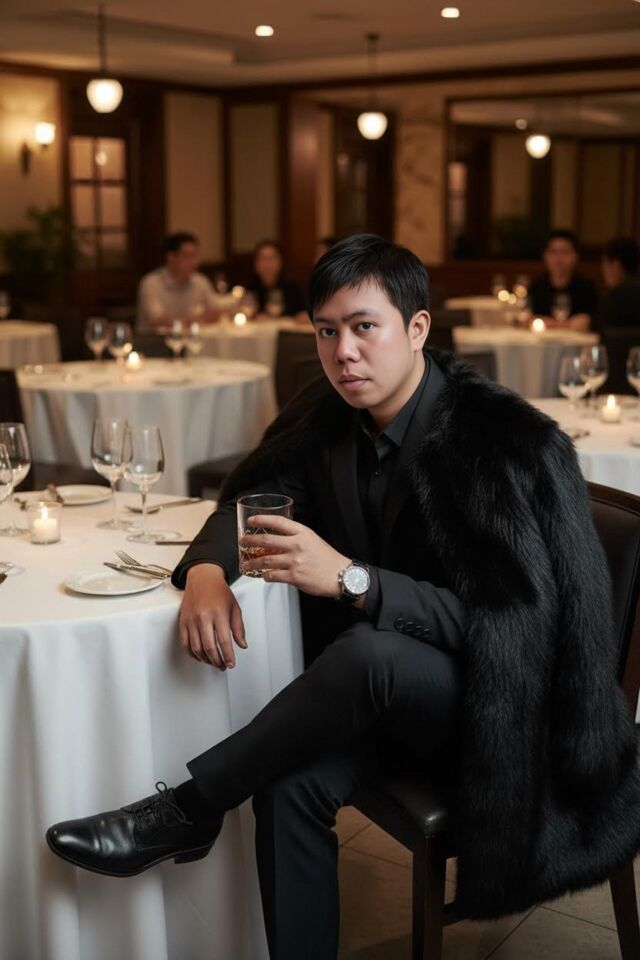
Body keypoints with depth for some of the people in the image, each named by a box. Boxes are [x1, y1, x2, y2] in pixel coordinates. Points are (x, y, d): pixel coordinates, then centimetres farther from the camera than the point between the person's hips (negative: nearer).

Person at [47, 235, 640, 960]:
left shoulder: (508, 443, -21)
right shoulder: (329, 418, -1)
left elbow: (505, 621, -26)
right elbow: (247, 497, 11)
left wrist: (350, 579, -35)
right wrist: (206, 569, -12)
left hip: (500, 704, -5)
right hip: (384, 686, 6)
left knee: (371, 652, -36)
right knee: (291, 783, -25)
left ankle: (186, 811, -18)